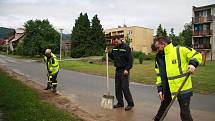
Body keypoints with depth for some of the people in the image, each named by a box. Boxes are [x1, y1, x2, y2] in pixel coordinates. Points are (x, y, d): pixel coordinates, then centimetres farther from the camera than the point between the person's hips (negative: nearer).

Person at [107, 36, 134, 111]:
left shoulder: (126, 48, -10)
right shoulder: (114, 48, 11)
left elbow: (130, 59, -13)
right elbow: (112, 57, 23)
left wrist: (127, 69, -18)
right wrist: (108, 53, 4)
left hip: (124, 71, -7)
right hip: (117, 70, 7)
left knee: (125, 88, -7)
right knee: (117, 87, 10)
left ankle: (130, 103, 5)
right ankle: (120, 103, 22)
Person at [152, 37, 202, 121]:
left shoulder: (180, 50, -11)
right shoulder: (159, 58, 5)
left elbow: (197, 55, -3)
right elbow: (159, 75, 8)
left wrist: (193, 64, -22)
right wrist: (160, 89, 4)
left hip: (183, 88, -5)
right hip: (167, 89, 5)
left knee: (185, 113, 2)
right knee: (163, 107, 24)